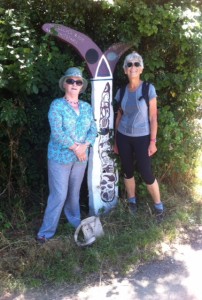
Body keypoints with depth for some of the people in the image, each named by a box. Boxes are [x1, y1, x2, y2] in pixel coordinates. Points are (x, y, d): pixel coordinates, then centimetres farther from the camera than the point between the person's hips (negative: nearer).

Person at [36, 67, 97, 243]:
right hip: (60, 157, -5)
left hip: (81, 157, 5)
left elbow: (93, 129, 3)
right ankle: (46, 231, 11)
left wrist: (85, 146, -15)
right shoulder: (57, 105, -8)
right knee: (59, 195, -3)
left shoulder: (87, 107, 8)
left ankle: (75, 221, 36)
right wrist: (75, 148, -17)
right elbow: (56, 132, -17)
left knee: (74, 192, 17)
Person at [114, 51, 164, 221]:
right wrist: (116, 141, 9)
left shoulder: (149, 89, -8)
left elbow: (153, 117, -8)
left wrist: (153, 141, -11)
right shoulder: (121, 92, 2)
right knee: (127, 171, 11)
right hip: (123, 137, 4)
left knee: (146, 173, -2)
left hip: (142, 137, -3)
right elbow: (119, 117, 8)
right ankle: (132, 201, 31)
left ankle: (159, 206, 18)